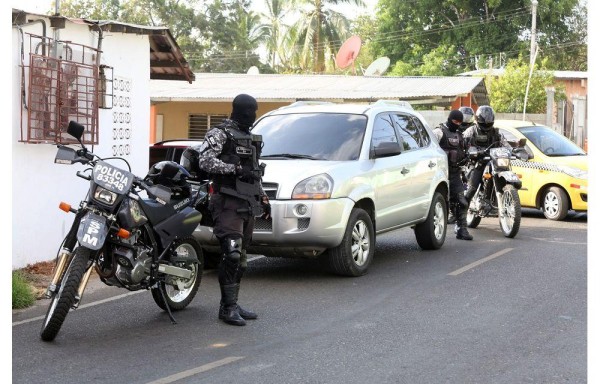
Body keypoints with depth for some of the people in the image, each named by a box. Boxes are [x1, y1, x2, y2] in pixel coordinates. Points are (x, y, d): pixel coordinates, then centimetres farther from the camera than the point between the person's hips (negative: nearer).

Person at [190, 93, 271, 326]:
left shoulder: (252, 139, 23)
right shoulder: (220, 133, -4)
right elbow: (204, 161, -18)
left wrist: (263, 198, 25)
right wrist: (236, 169, -21)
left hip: (248, 204, 9)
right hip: (228, 203, -9)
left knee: (240, 258, 9)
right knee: (232, 254, -17)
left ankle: (231, 304, 16)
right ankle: (228, 307, -13)